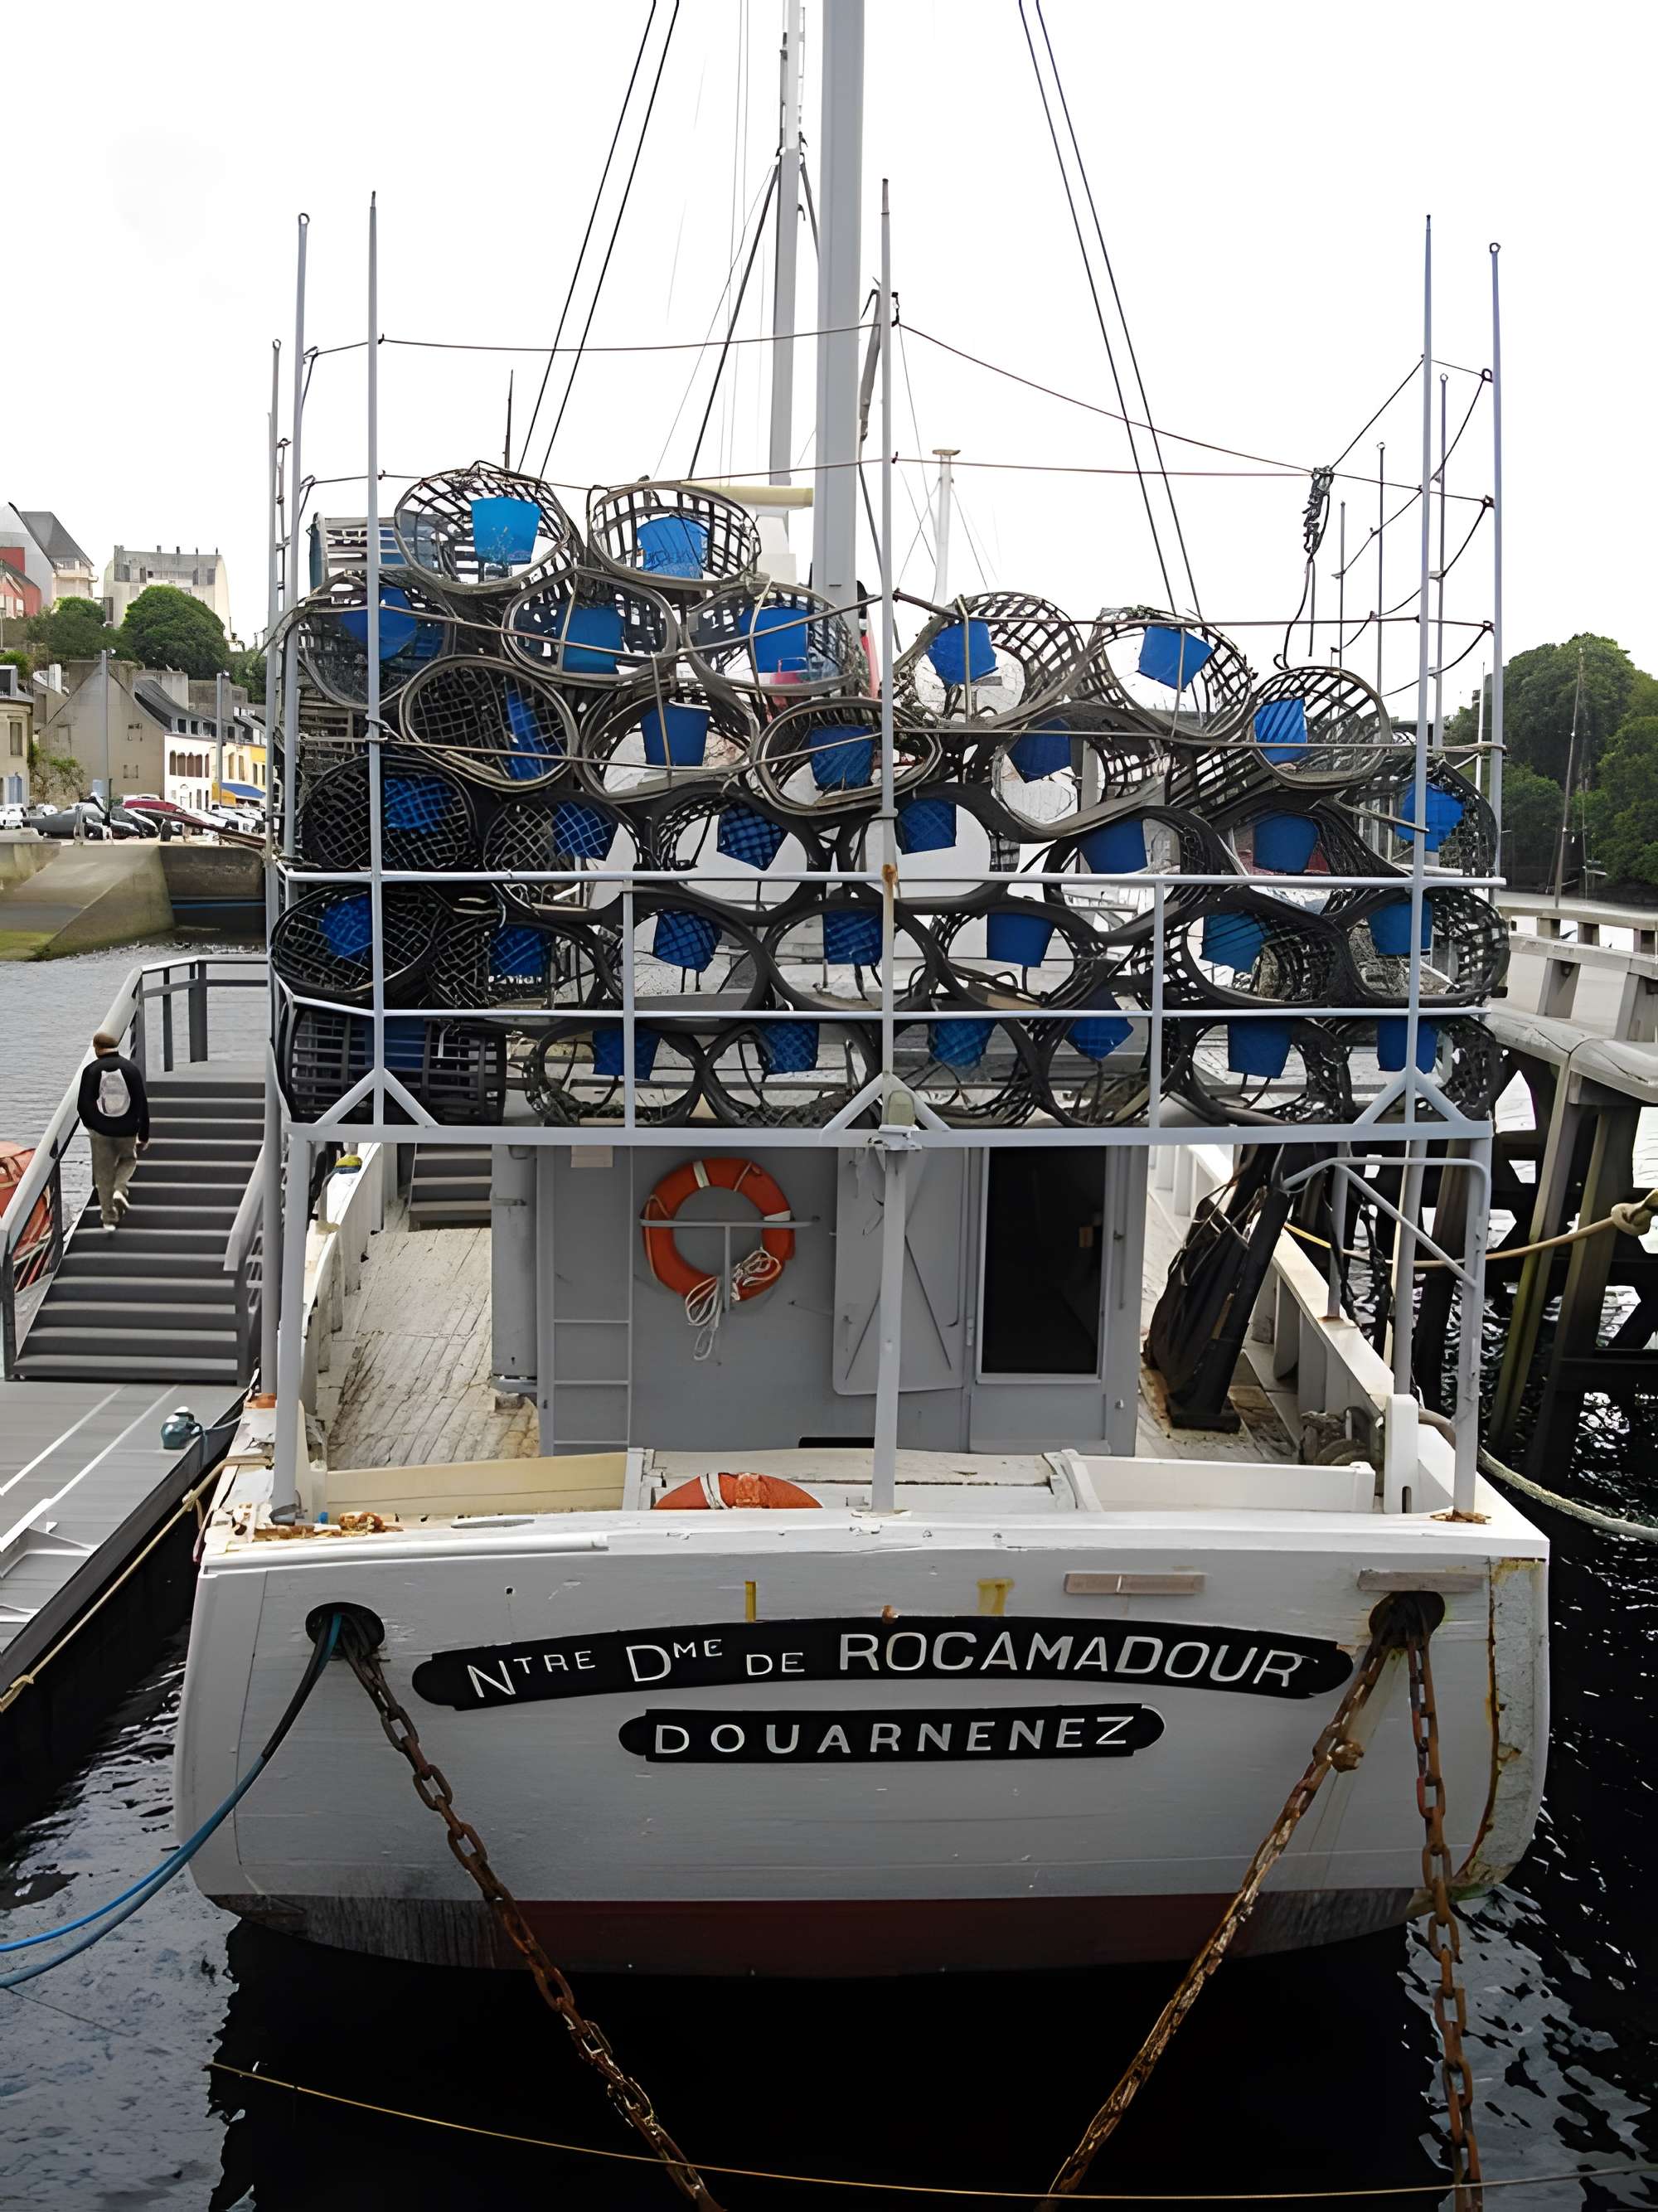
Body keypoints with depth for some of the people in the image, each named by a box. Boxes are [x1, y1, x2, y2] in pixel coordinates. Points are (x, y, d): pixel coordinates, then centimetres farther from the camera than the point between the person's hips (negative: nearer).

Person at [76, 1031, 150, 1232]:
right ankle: (120, 1190, 0)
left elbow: (83, 1104, -2)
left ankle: (109, 1219, 9)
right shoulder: (131, 1068, -4)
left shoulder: (91, 1070, -6)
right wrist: (144, 1135, 4)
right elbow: (142, 1103, -3)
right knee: (128, 1160, 27)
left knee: (104, 1175, 10)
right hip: (127, 1131, 0)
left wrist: (90, 1125, 19)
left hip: (100, 1132, 0)